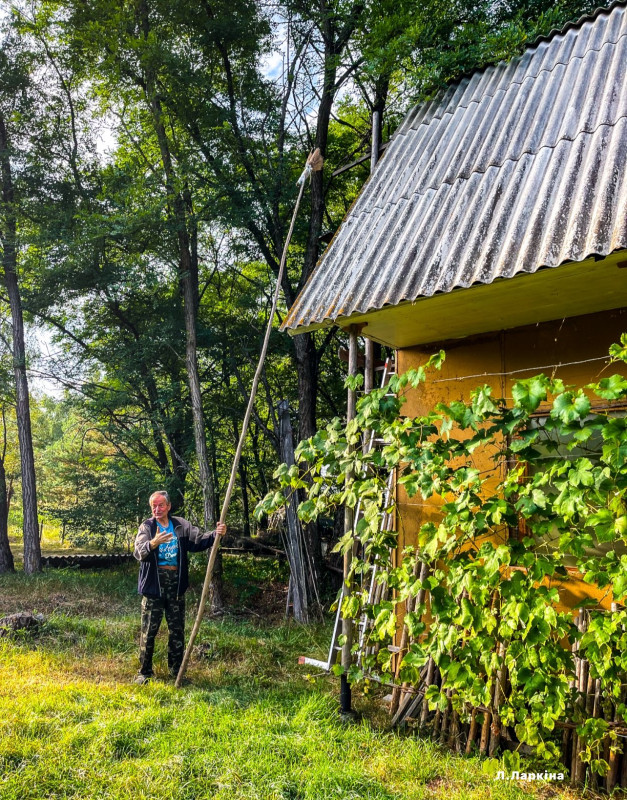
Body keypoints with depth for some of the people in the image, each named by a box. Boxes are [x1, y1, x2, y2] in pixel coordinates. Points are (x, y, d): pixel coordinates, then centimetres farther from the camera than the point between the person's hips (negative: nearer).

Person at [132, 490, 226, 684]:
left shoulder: (181, 525, 4)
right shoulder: (147, 527, -3)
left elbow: (198, 541, -5)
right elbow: (138, 552, -16)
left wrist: (215, 534, -24)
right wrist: (153, 544, -37)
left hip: (176, 583, 3)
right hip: (154, 583, -2)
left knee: (177, 630, 11)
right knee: (149, 630, 4)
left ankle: (176, 671, 24)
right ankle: (144, 672, 18)